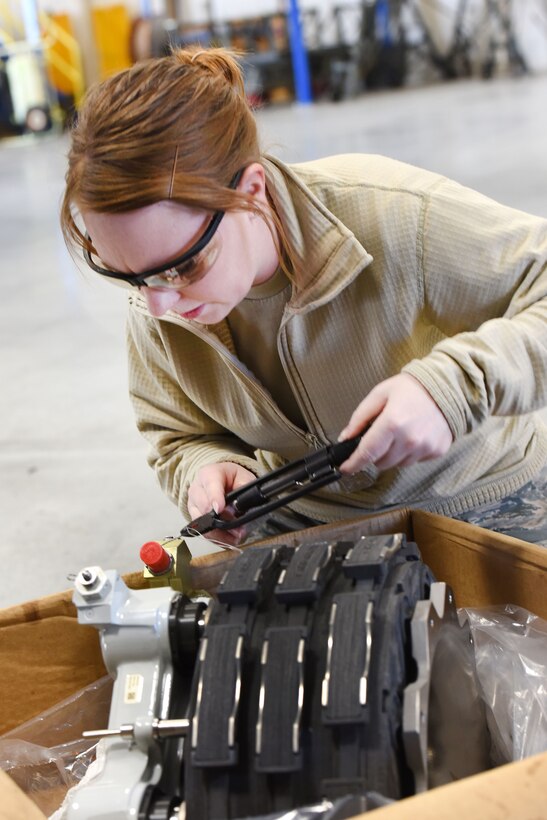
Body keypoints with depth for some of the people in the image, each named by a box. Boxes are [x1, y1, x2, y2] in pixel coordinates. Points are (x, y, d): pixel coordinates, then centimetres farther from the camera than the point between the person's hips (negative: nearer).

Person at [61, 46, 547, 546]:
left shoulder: (395, 217, -27)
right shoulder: (154, 311, -12)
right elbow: (181, 440, 3)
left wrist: (455, 383, -34)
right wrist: (209, 470, -20)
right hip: (307, 526, 3)